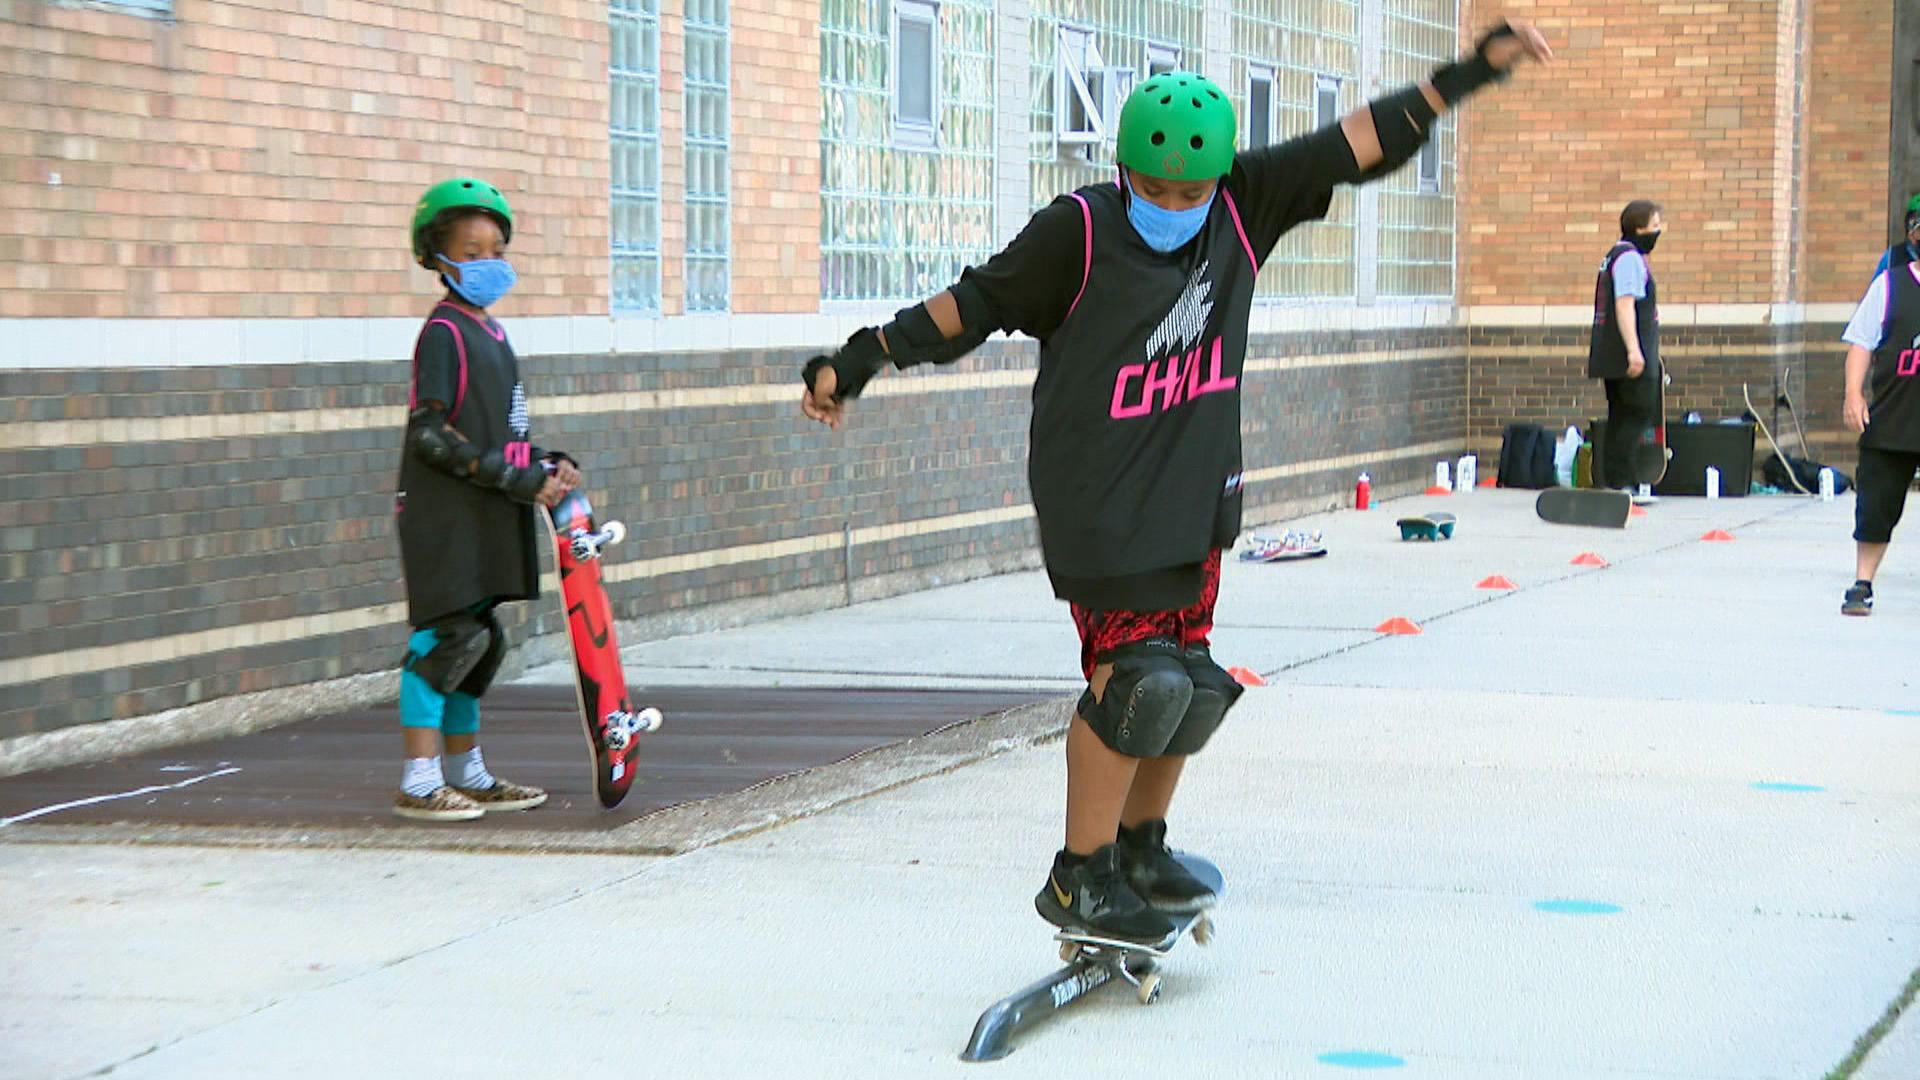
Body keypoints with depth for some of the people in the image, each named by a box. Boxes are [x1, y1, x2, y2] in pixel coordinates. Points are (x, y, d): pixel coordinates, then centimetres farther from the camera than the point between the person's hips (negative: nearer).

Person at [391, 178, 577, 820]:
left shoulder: (489, 332, 16)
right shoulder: (444, 332, -11)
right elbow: (429, 434, -18)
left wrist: (547, 465, 5)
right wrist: (513, 477, -20)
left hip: (486, 514, 9)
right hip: (444, 510, -9)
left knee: (479, 639, 13)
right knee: (451, 633, -12)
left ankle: (466, 773, 23)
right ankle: (418, 782, -10)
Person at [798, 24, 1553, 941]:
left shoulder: (1243, 208, -1)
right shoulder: (1078, 233, -14)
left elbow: (1360, 143, 3)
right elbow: (973, 306, -5)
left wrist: (1477, 68, 3)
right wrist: (861, 361, -7)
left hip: (1195, 501, 6)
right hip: (1099, 509, -6)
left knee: (1190, 683, 9)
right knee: (1137, 675, -15)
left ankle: (1140, 849, 29)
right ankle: (1078, 880, -3)